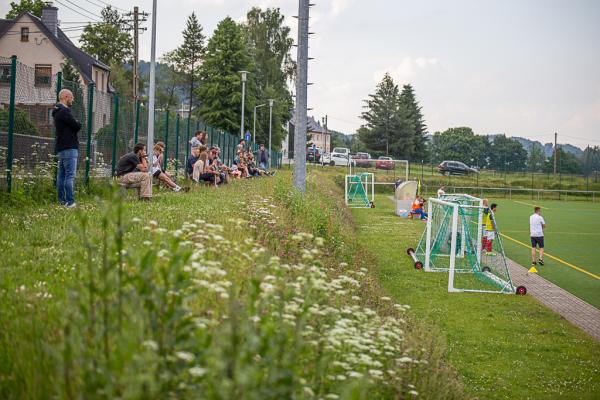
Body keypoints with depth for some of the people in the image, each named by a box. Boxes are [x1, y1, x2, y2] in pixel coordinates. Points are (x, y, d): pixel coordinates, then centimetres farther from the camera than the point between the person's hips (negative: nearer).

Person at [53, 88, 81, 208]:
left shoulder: (58, 112, 20)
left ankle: (62, 200, 16)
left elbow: (74, 125, 18)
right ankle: (70, 202, -16)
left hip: (61, 148, 11)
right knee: (70, 175, -12)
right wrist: (78, 123, 4)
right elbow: (77, 126, -16)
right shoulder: (64, 111, -14)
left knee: (62, 175, 12)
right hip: (69, 148, -11)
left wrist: (76, 124, -1)